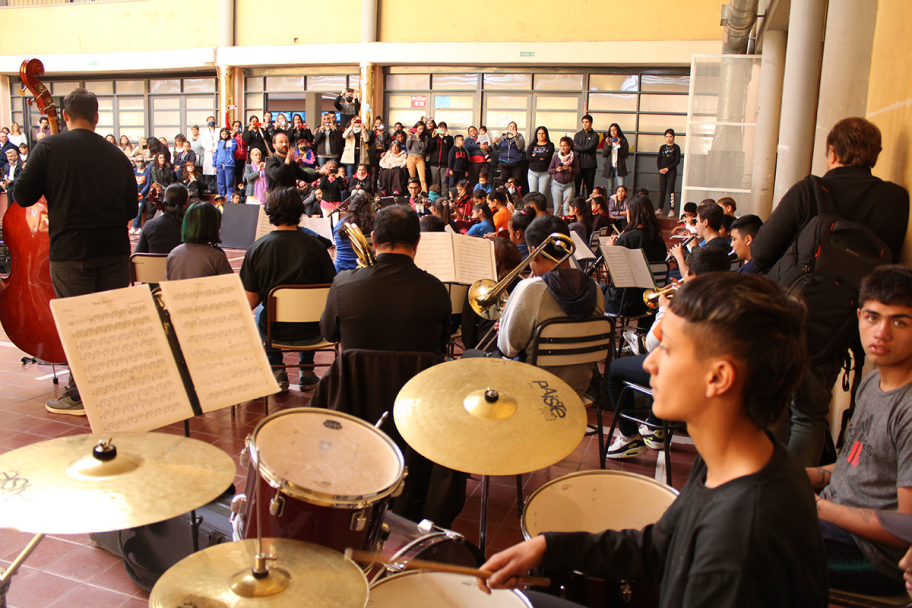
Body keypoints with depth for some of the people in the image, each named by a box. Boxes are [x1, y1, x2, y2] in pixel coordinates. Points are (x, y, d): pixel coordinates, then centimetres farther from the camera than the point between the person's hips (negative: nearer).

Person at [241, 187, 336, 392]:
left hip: (272, 332, 0)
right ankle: (306, 373, 35)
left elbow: (251, 302, -9)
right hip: (311, 334, 0)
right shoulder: (315, 246, -13)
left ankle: (277, 373, 29)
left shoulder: (256, 248, -13)